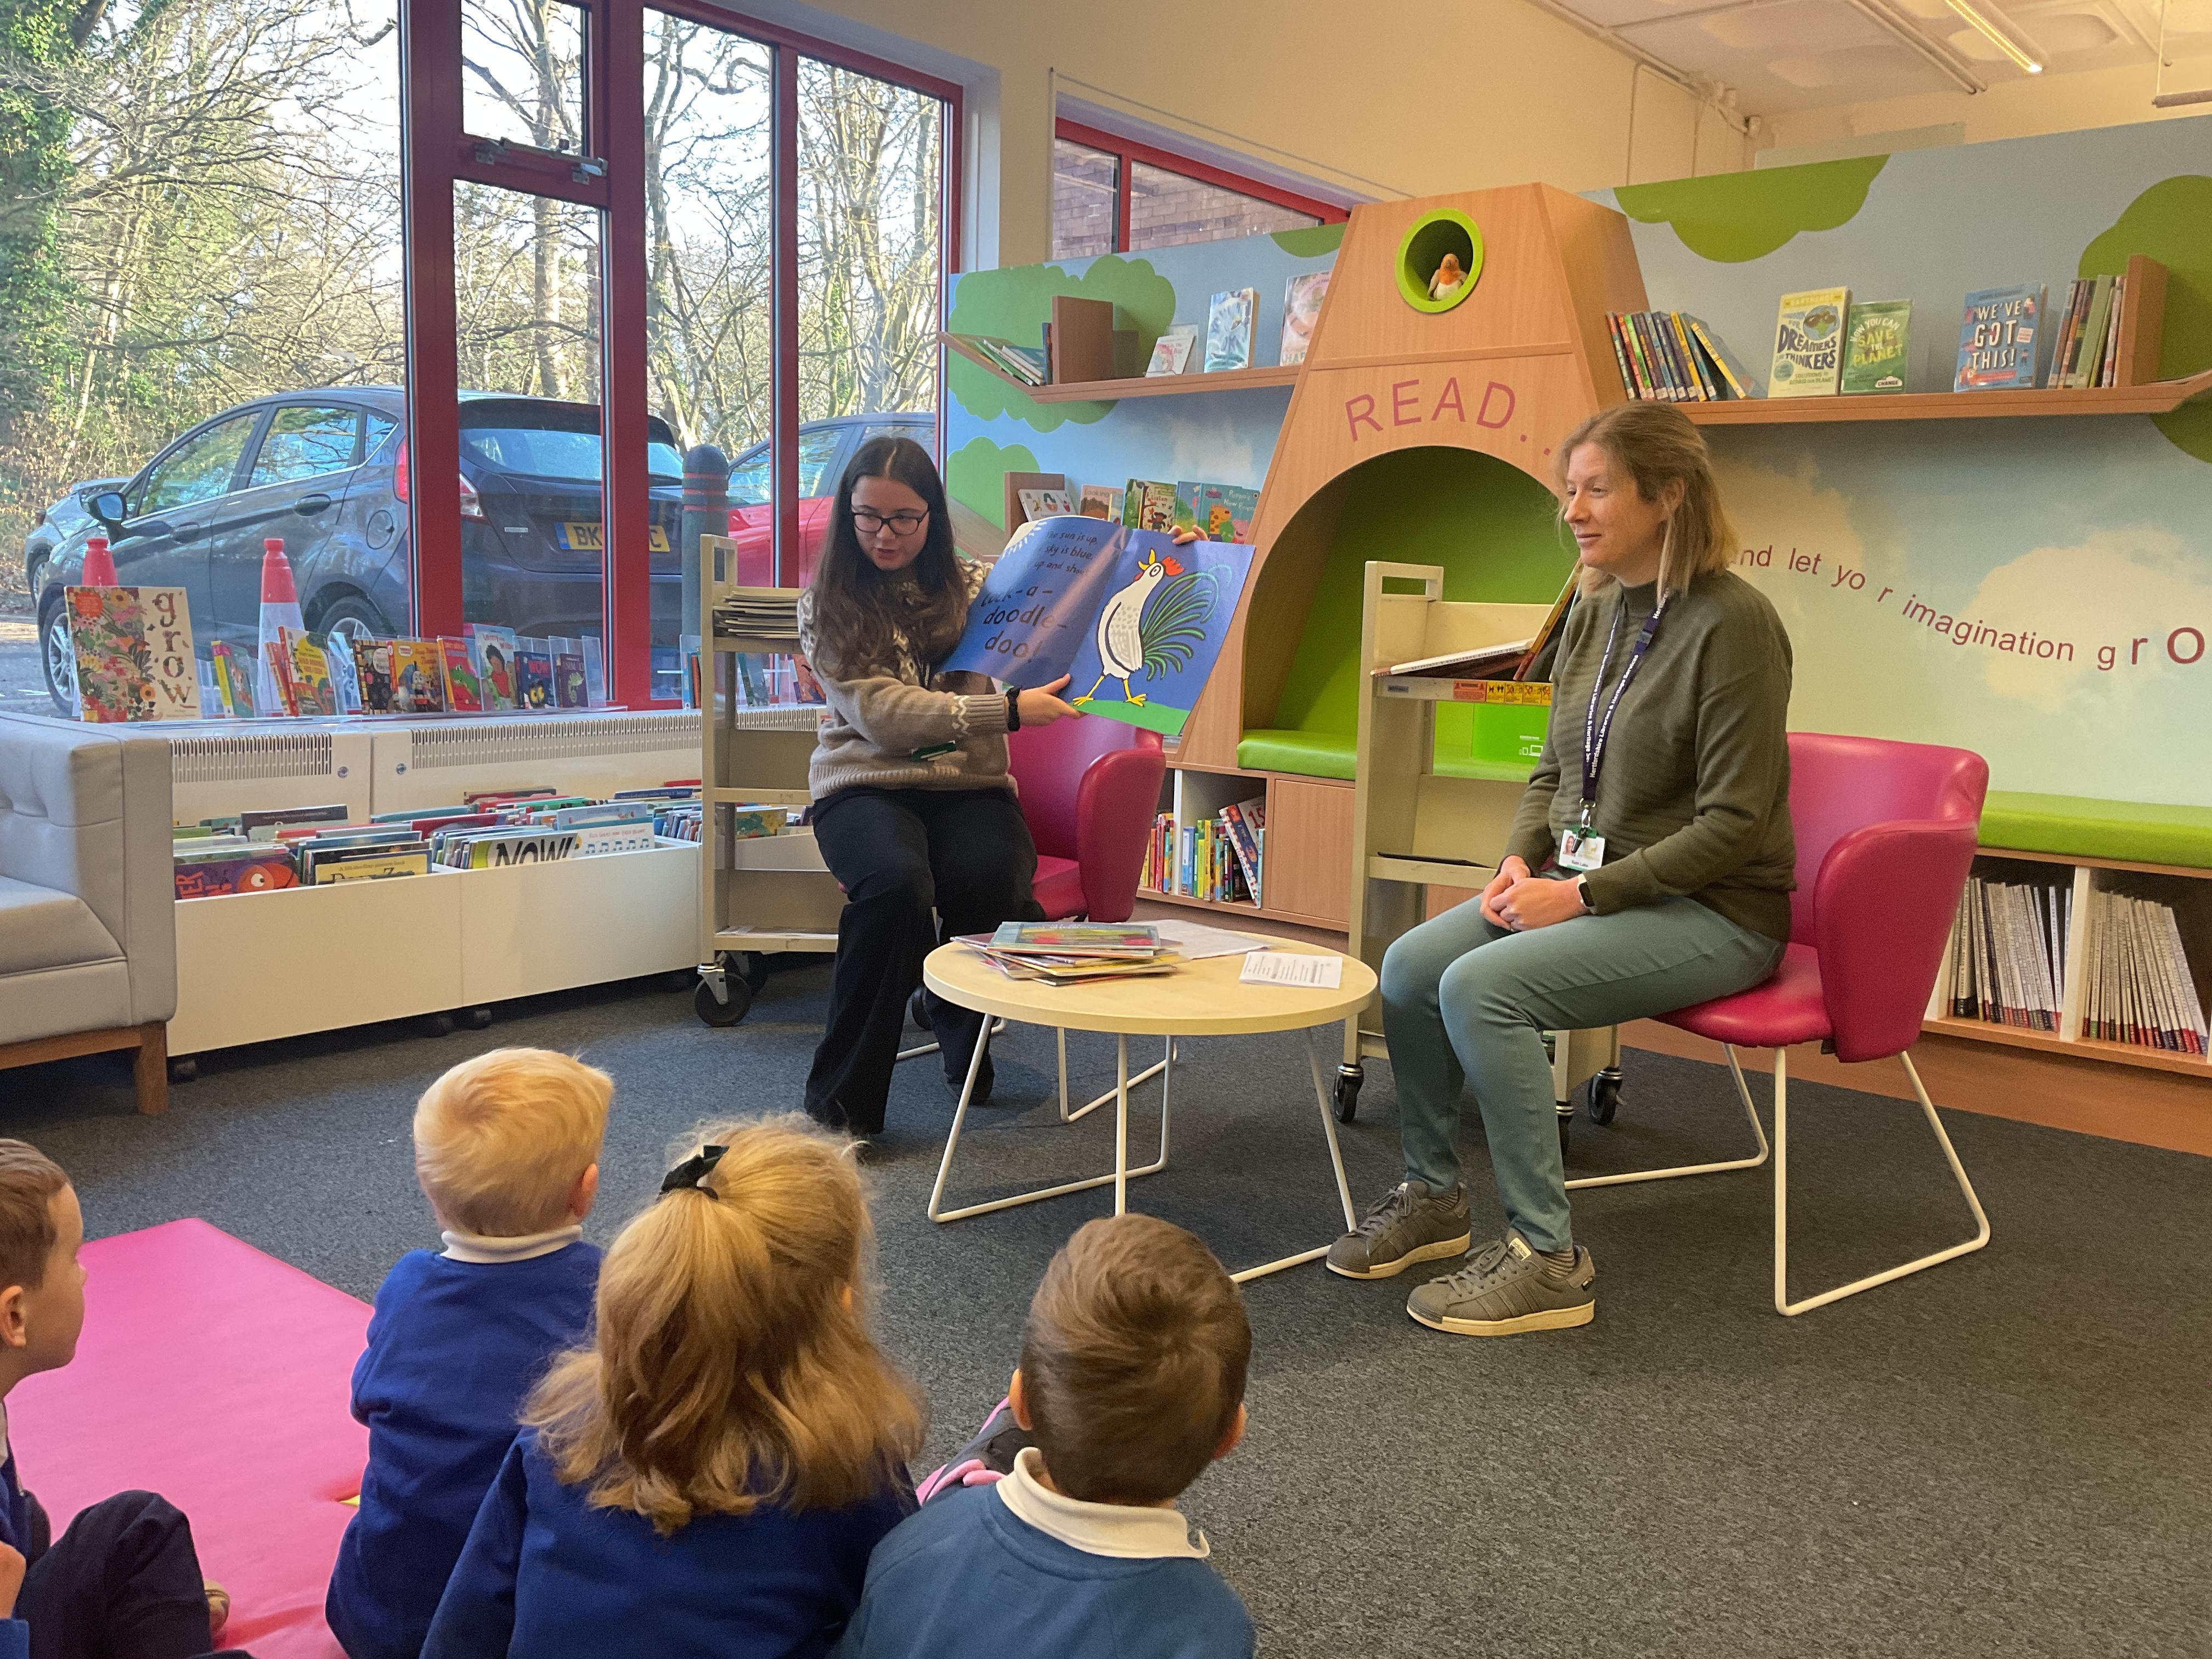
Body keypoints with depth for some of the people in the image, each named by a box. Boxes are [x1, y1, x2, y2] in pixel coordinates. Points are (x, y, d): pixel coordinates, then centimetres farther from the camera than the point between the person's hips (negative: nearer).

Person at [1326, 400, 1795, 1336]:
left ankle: (1546, 1258, -14)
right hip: (1583, 885, 8)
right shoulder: (1594, 610, 7)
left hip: (1713, 910, -7)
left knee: (1482, 987, -26)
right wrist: (1520, 861, -3)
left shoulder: (1731, 622, -17)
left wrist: (1582, 893, -21)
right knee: (1409, 967, -10)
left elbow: (1733, 824, -19)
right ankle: (1432, 1196, 10)